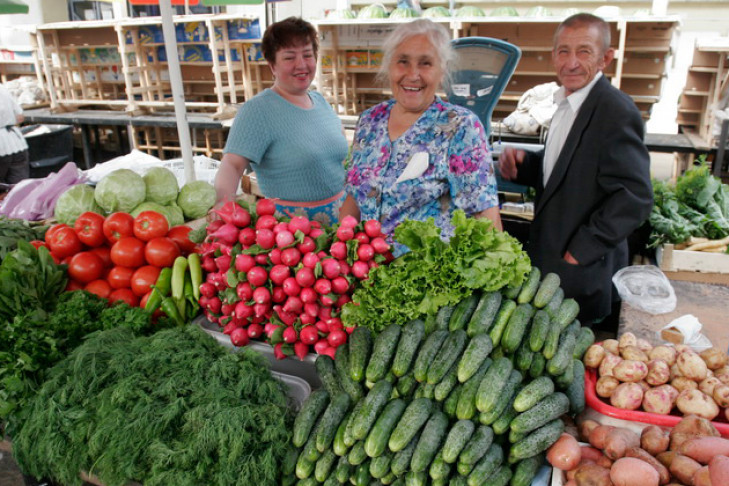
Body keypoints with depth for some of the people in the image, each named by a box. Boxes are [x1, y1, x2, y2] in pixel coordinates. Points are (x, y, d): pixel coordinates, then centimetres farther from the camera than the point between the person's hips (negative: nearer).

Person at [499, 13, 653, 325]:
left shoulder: (616, 111, -19)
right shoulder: (566, 104, 9)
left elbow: (635, 198, -23)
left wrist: (583, 250, -20)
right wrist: (521, 164, -2)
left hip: (583, 275, -8)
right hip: (550, 263, 8)